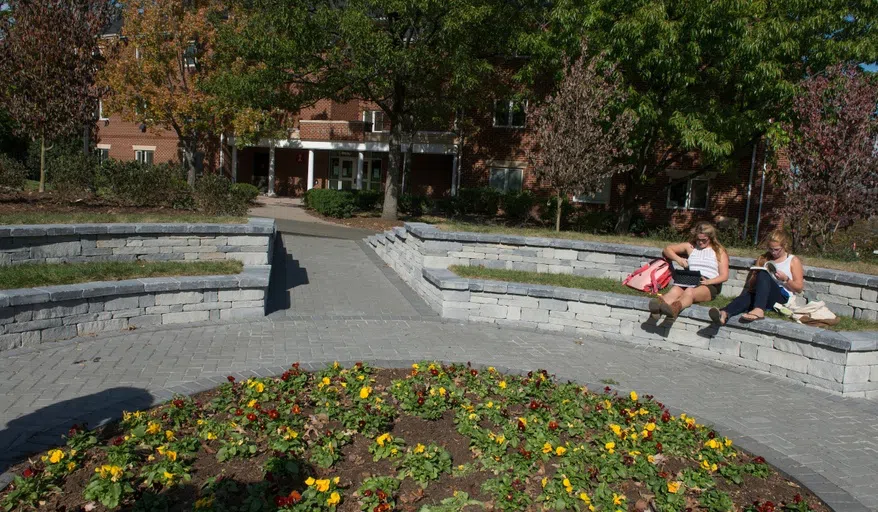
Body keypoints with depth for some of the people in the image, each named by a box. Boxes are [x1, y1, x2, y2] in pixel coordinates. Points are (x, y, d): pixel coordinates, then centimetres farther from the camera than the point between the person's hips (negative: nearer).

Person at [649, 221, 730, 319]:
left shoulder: (719, 251, 14)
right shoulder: (690, 246, 22)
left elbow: (724, 276, 5)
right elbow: (667, 249, 23)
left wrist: (708, 281, -15)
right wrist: (678, 259, 2)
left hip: (709, 286, -2)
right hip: (689, 281, 3)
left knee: (690, 291, -40)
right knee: (674, 290, -36)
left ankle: (674, 308, -73)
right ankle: (657, 309, -67)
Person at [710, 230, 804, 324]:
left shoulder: (793, 261, 14)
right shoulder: (763, 259, 23)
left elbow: (799, 287, 10)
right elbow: (750, 284, 22)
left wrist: (785, 279, -7)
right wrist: (756, 277, -1)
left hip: (783, 297, -3)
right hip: (763, 295, 3)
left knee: (764, 274, -34)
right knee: (747, 295, -36)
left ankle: (758, 310, -57)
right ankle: (724, 313, -68)